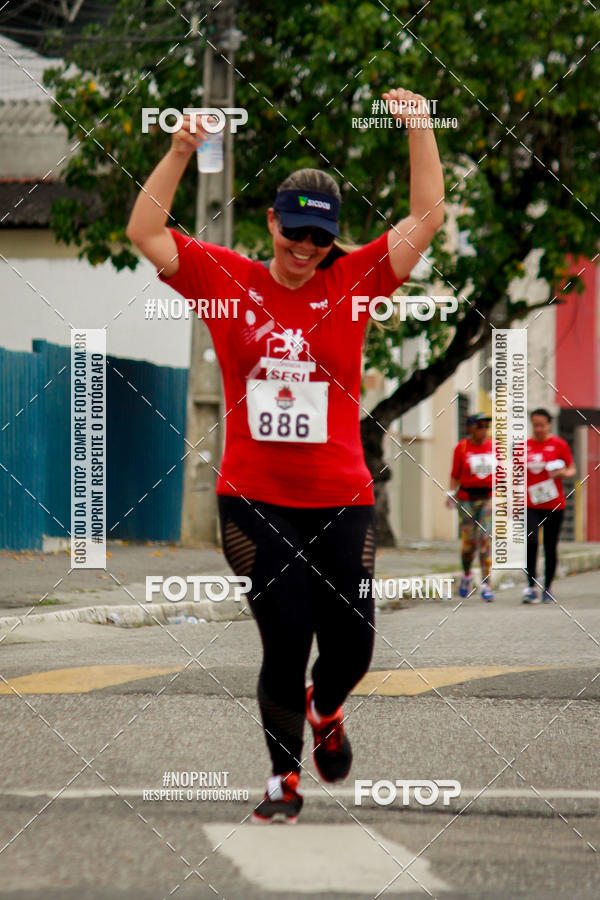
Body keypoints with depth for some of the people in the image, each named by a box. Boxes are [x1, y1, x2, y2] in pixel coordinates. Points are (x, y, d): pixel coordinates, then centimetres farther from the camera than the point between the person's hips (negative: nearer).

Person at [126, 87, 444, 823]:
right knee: (284, 648, -2)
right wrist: (179, 153, -8)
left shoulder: (352, 283, 4)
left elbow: (426, 219, 2)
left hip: (340, 500, 1)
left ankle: (324, 711, 38)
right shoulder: (226, 280, 3)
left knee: (351, 647, 3)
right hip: (254, 500, -1)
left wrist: (420, 131, -4)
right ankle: (284, 777, 17)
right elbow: (144, 233, 1)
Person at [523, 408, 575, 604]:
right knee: (530, 541, -18)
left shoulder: (559, 445, 2)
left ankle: (548, 588, 17)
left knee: (550, 548, 4)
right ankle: (531, 586, -16)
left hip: (554, 505, -1)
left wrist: (565, 473, -17)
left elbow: (571, 469, 6)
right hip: (530, 505, 1)